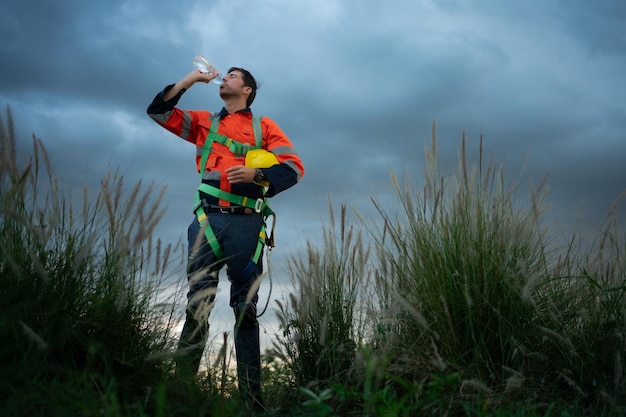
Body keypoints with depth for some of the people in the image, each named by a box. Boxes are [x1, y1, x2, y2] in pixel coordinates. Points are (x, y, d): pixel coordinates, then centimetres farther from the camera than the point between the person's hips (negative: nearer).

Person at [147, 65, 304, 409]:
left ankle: (251, 394, 2)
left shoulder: (263, 126, 15)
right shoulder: (204, 122, 23)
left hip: (246, 222, -2)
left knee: (246, 309, 0)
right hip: (208, 219, 2)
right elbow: (159, 111, 18)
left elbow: (294, 166, 4)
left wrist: (255, 173, -13)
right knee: (197, 304, -4)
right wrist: (190, 79, 13)